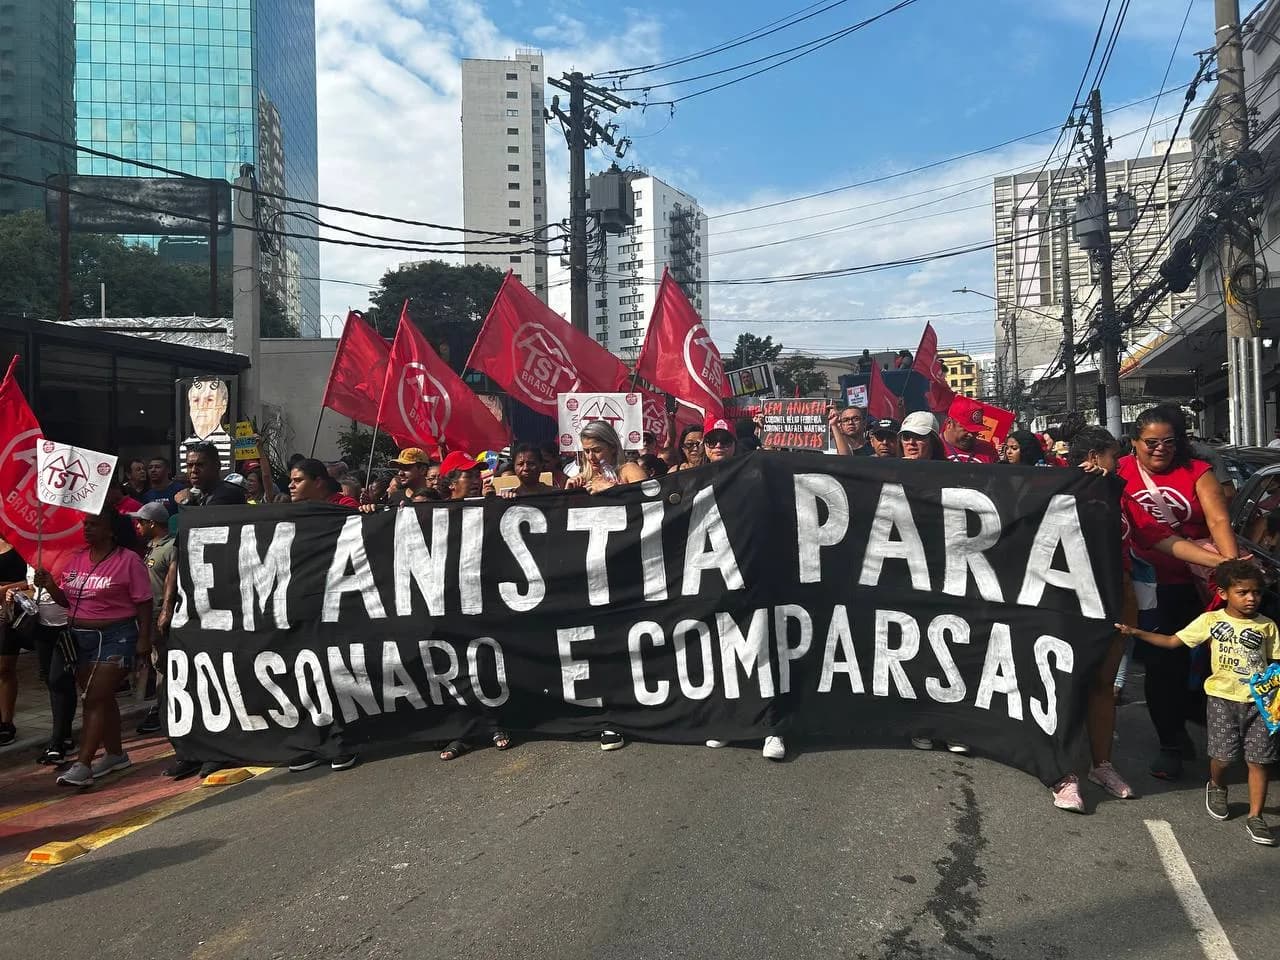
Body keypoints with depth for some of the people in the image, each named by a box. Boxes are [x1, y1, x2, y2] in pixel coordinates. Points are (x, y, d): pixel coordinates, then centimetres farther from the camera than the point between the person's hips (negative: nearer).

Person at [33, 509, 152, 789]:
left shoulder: (128, 560, -10)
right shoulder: (76, 558, 8)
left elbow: (143, 603, -10)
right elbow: (66, 600, 13)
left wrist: (144, 638, -14)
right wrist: (50, 586, -6)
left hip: (116, 637, -7)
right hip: (80, 637, 7)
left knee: (95, 699, -10)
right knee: (101, 698, 15)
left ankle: (82, 765, -10)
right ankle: (115, 754, 27)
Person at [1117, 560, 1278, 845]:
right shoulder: (1210, 620, 0)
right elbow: (1173, 641, 2)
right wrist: (1136, 632, -8)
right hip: (1223, 697, -1)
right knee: (1224, 755, 0)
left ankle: (1255, 817, 9)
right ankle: (1217, 787, 33)